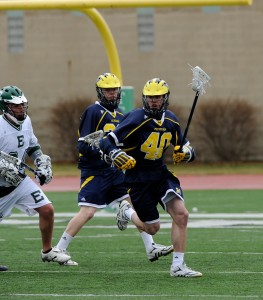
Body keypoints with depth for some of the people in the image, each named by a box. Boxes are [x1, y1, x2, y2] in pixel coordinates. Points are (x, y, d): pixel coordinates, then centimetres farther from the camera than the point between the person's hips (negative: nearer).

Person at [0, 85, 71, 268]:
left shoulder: (26, 121, 2)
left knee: (47, 210, 0)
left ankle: (47, 251, 18)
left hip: (21, 181, 7)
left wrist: (42, 163, 6)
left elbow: (33, 147, 19)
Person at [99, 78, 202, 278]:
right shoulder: (136, 119, -18)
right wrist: (116, 155, -38)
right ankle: (127, 212, 38)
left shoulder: (171, 121, 0)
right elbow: (106, 142, -18)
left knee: (181, 215, -16)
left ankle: (178, 266, -8)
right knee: (153, 228, 3)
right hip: (138, 179, -4)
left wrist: (186, 153, -11)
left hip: (161, 174, 4)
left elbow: (184, 147, 13)